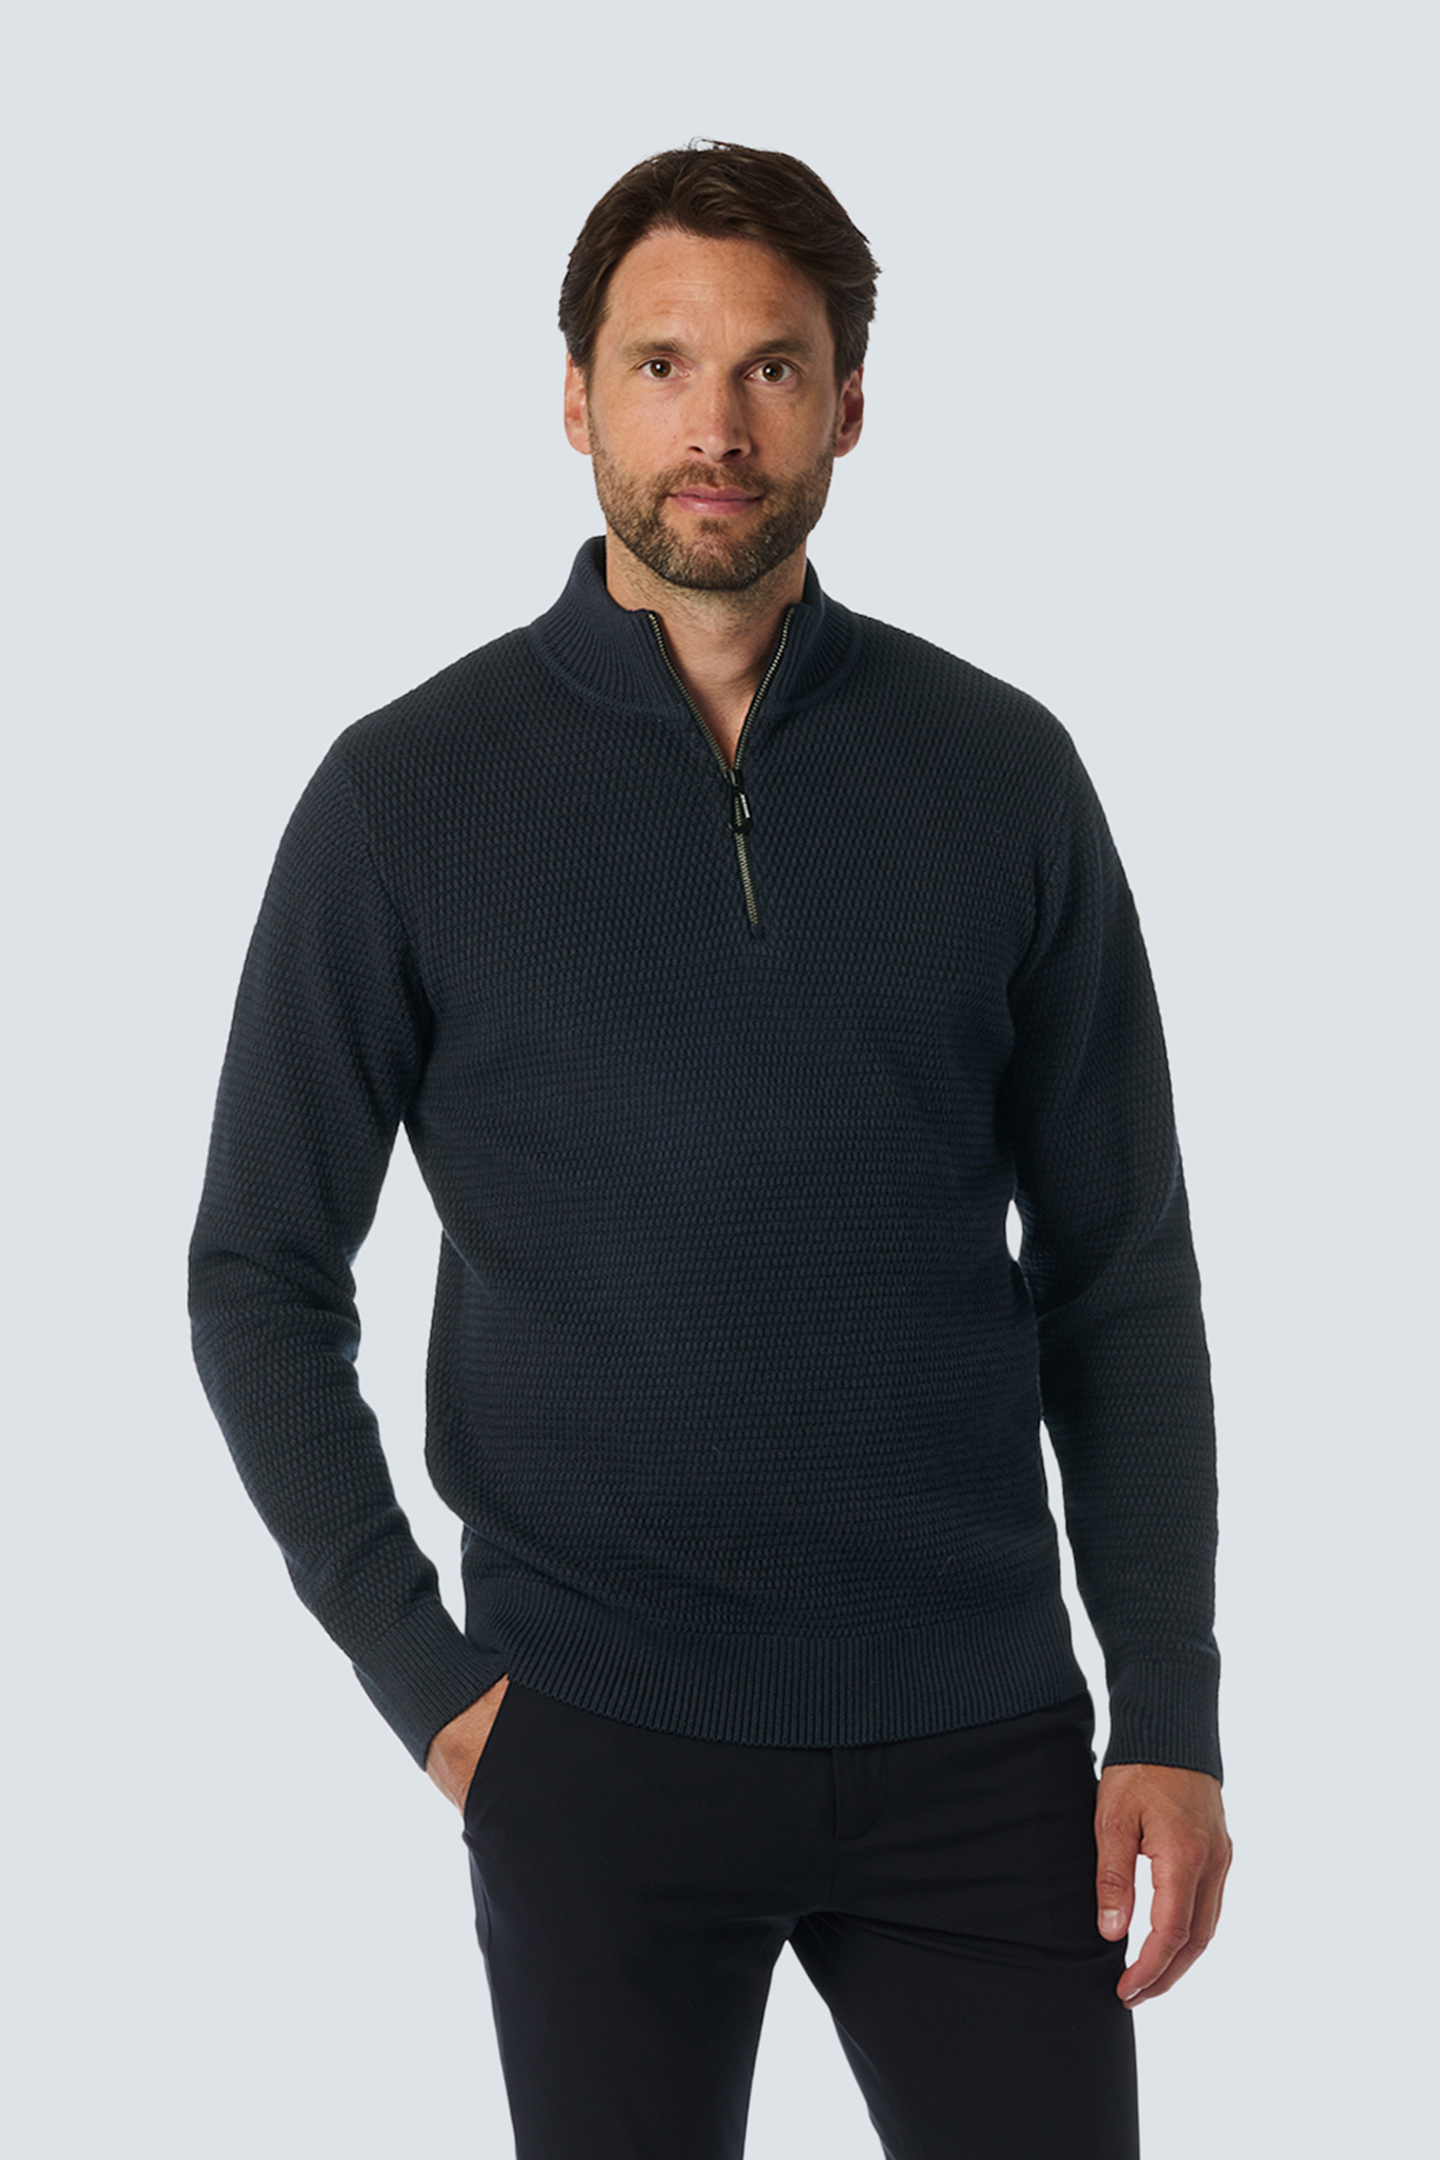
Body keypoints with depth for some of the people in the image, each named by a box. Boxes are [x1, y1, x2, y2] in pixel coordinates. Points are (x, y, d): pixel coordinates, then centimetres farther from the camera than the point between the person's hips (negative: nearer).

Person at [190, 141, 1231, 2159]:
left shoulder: (1000, 773, 2)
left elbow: (1119, 1273, 5)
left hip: (978, 1740, 2)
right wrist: (423, 1678, -5)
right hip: (602, 1745, -1)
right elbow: (261, 1280, 2)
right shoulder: (413, 792, -3)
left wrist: (1172, 1718, 0)